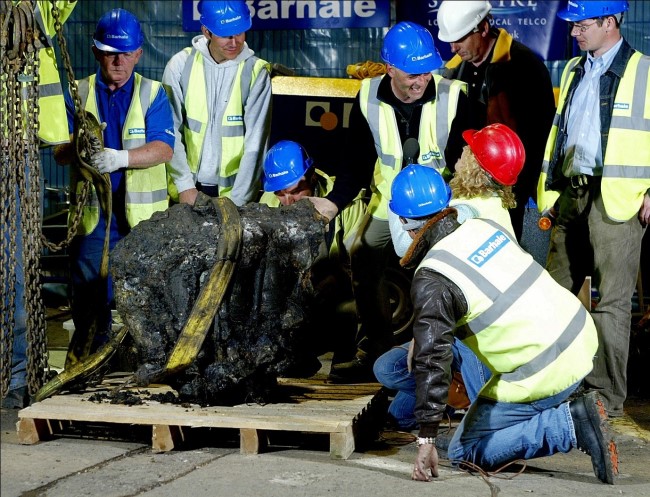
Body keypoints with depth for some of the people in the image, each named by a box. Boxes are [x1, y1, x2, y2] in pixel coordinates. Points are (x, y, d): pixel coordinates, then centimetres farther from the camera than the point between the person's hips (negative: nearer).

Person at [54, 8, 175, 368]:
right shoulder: (79, 94, 9)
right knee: (89, 302, 2)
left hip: (143, 216, -1)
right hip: (93, 216, 1)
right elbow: (59, 152, 0)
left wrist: (121, 157, -28)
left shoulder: (153, 94, 5)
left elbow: (163, 149, -10)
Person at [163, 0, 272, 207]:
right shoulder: (181, 65, -5)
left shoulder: (256, 73, -9)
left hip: (233, 191, -1)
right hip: (186, 189, 1)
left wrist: (237, 201, -15)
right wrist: (184, 185, -9)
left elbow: (256, 144, -11)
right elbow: (171, 132, -4)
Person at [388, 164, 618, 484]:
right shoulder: (485, 226, 6)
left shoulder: (431, 280, -14)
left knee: (464, 451, 8)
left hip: (544, 374, -8)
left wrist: (426, 440, -18)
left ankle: (573, 425, -8)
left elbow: (432, 359, -20)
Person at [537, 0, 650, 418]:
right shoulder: (574, 71, 17)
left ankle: (608, 395, 5)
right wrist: (549, 193, 16)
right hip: (572, 193, 7)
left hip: (616, 198, -7)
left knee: (612, 300, -2)